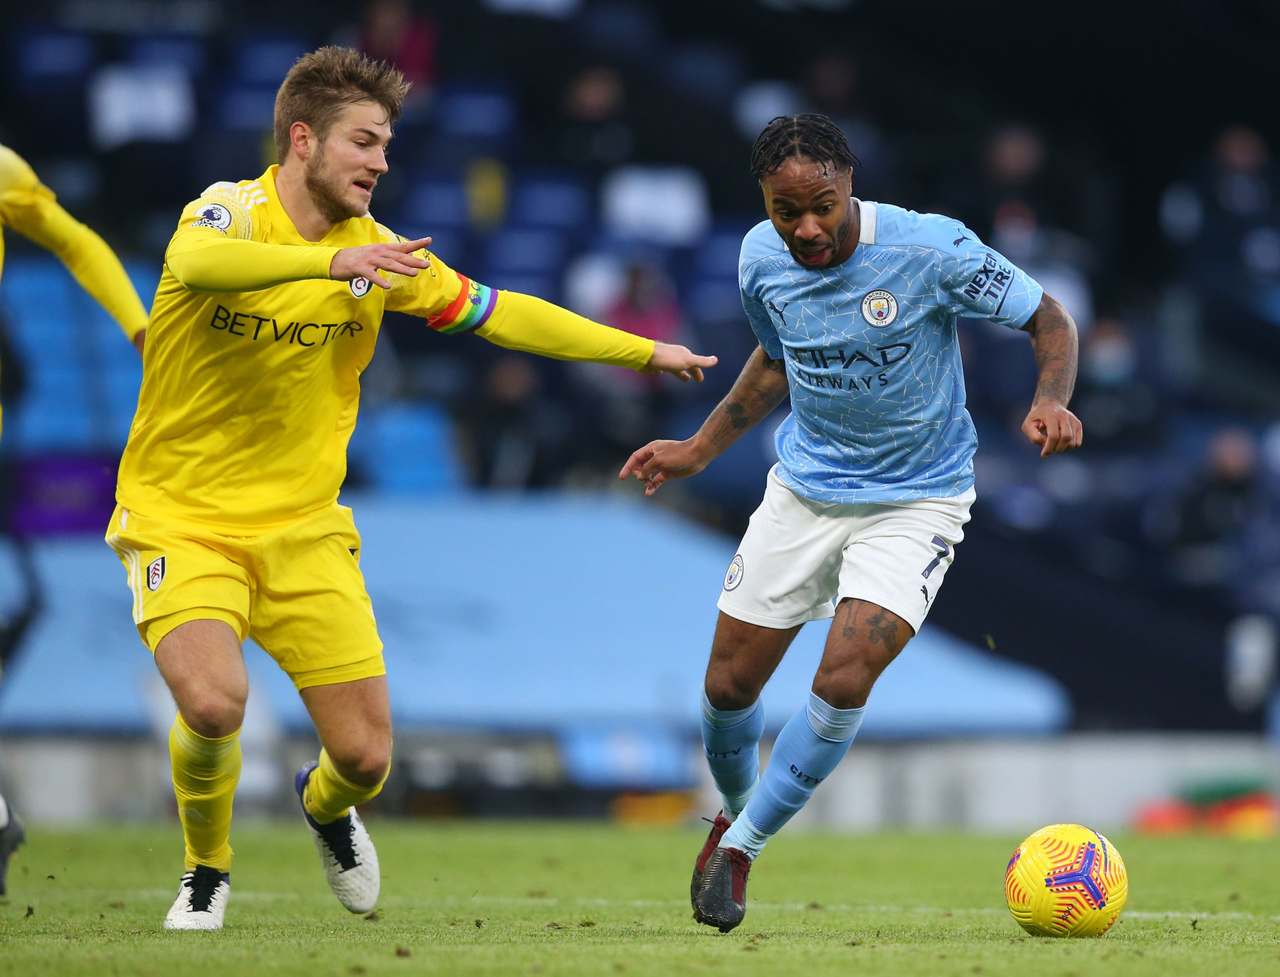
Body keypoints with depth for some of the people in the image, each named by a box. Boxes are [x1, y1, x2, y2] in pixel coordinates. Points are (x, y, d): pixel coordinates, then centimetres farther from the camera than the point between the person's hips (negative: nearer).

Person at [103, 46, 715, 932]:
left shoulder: (376, 252, 1)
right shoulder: (230, 212, -13)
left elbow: (499, 314, 9)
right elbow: (200, 263, -38)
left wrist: (643, 351, 8)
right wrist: (330, 259, -52)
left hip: (303, 527, 4)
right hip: (182, 518, -4)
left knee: (366, 756, -3)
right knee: (213, 702, -29)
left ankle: (324, 805, 37)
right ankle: (207, 869, 3)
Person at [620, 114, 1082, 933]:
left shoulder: (931, 249, -23)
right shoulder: (762, 259, -8)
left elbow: (1049, 319, -12)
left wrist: (1052, 403, -31)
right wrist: (700, 451, 12)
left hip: (914, 503, -4)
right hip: (803, 491, 4)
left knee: (844, 681, -20)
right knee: (729, 685, 5)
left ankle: (741, 845, 0)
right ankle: (736, 812, 37)